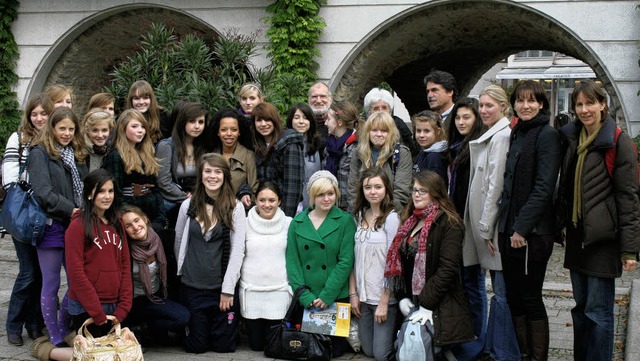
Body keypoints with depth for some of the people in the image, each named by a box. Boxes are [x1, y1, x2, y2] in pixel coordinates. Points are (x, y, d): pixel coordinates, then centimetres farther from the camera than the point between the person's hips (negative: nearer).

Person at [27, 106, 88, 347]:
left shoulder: (77, 155, 15)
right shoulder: (40, 154, -4)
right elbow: (43, 192, -15)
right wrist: (70, 210, -17)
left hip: (74, 227, 6)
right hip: (51, 226, -6)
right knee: (51, 286, 3)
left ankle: (63, 332, 22)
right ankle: (55, 340, 12)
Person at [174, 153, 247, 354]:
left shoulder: (235, 208, -5)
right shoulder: (188, 205, 1)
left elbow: (238, 250, -7)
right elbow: (179, 244, 12)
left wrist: (227, 289, -10)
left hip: (223, 287, -1)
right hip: (192, 286, 1)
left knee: (224, 346, 5)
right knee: (196, 346, 7)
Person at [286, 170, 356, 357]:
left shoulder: (345, 220, -3)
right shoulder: (297, 222, 4)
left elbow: (346, 261, -9)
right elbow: (292, 261, 1)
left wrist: (327, 295, -14)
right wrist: (305, 295, -10)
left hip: (336, 297, -2)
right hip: (306, 299, 2)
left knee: (336, 348, 5)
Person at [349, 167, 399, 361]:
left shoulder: (391, 218, -10)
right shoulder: (359, 216, 6)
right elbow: (354, 258, 8)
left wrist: (384, 302, -14)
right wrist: (353, 293, 3)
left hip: (384, 297, -5)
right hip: (363, 296, 5)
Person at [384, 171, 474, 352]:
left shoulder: (449, 223, -10)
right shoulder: (409, 222, 15)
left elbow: (448, 268, -19)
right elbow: (399, 262, 14)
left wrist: (427, 304, -21)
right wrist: (402, 296, 1)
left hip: (440, 309, -7)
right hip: (412, 306, 7)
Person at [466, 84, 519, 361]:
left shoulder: (502, 136, -13)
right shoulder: (491, 136, 16)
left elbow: (496, 184, -17)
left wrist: (486, 226, -16)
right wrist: (483, 226, 16)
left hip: (497, 224, -10)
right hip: (486, 223, 10)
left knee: (502, 293, -5)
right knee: (499, 290, 15)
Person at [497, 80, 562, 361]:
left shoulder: (547, 135, -9)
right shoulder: (516, 134, 15)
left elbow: (544, 188, -16)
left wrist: (522, 227, -19)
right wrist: (504, 224, 12)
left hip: (532, 232, -8)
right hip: (509, 229, 8)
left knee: (530, 297, 0)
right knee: (513, 296, 11)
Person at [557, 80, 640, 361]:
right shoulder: (571, 138, 11)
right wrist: (563, 224, 12)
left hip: (603, 237, -7)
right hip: (577, 235, 7)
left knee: (598, 311, -2)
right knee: (581, 306, 15)